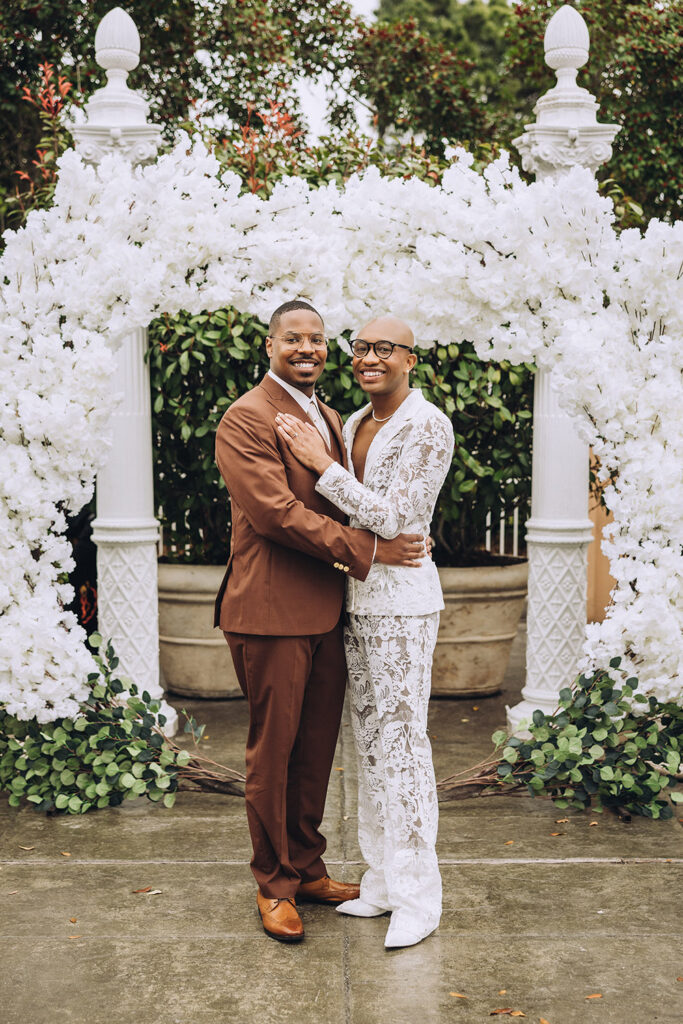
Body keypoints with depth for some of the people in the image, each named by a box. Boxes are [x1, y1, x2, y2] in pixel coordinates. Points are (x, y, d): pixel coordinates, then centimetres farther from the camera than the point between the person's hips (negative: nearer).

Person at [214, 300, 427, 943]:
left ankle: (307, 868, 29)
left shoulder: (329, 418, 17)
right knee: (273, 751, 3)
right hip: (271, 613, -8)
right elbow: (277, 512, -19)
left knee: (316, 747, 15)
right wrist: (367, 550, -18)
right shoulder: (246, 420, -11)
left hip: (325, 611, 8)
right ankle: (274, 885, 18)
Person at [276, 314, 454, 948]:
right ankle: (382, 882, 23)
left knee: (402, 743, -4)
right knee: (370, 742, 12)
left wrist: (320, 463, -16)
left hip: (403, 601, -8)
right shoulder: (353, 426, 12)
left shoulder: (429, 427, -12)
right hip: (357, 597, 8)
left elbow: (393, 520, -18)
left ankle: (417, 898, 7)